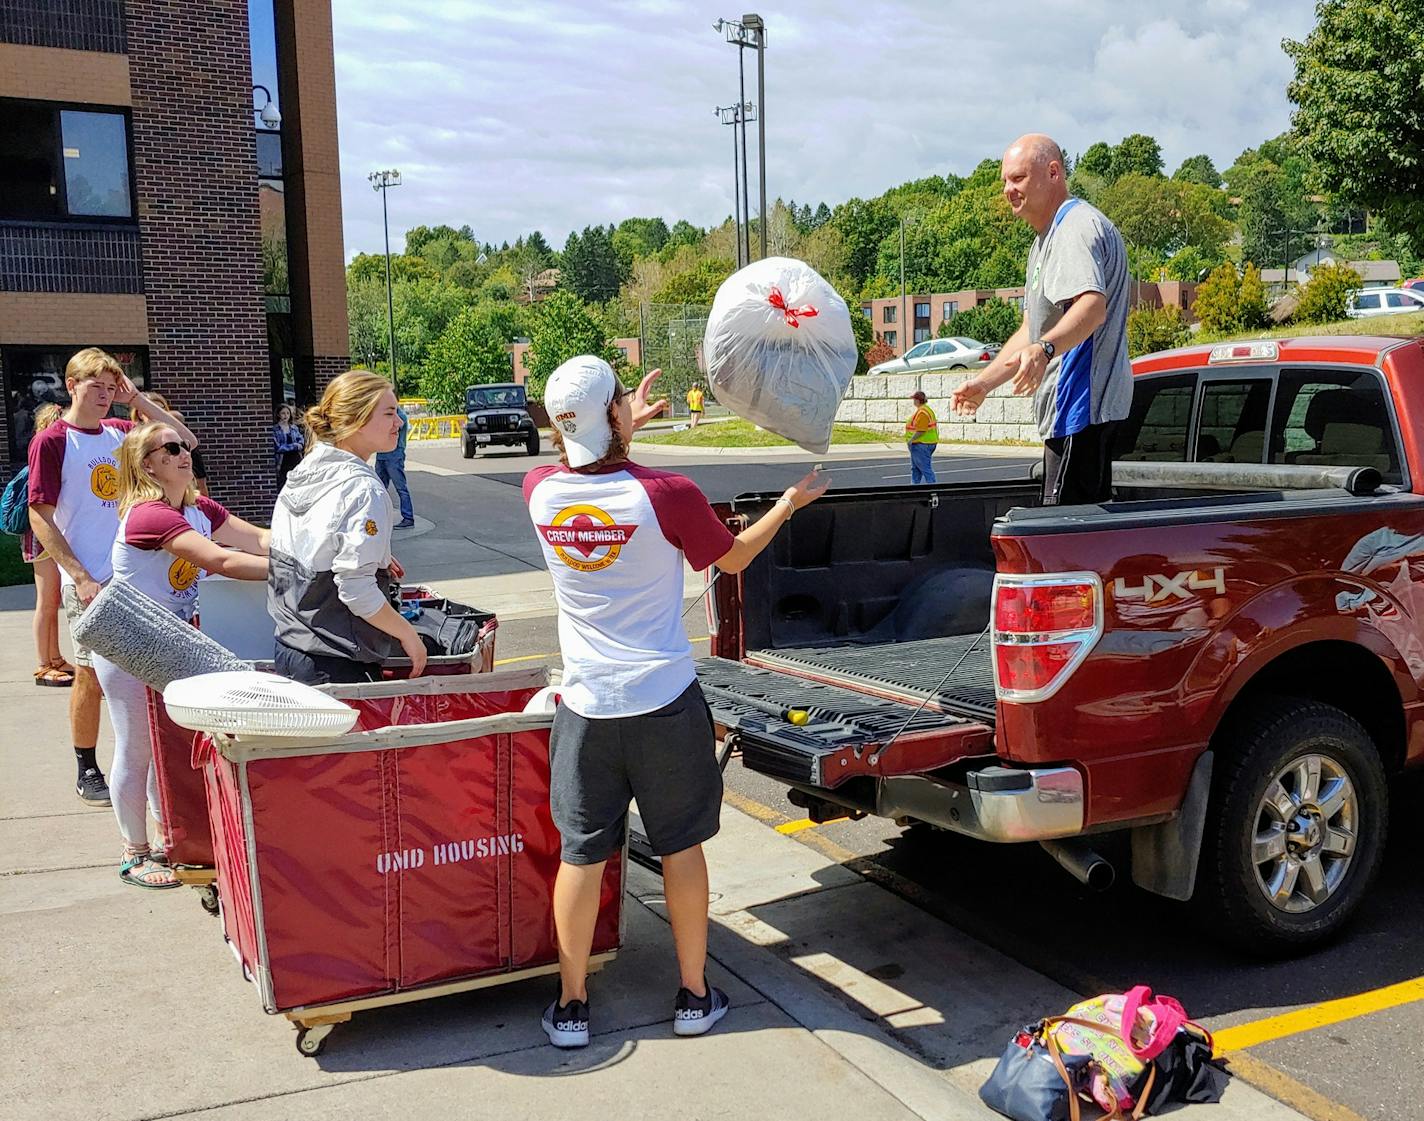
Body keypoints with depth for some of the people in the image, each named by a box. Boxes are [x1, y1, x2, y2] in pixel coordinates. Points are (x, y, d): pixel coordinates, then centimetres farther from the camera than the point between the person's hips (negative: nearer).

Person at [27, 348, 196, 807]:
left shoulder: (119, 432, 8)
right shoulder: (51, 442, -6)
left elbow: (185, 441, 12)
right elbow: (40, 517, -9)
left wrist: (136, 399, 3)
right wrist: (81, 579, -15)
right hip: (88, 582, -5)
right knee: (92, 676, 3)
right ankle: (87, 772, 18)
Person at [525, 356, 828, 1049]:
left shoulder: (541, 491, -7)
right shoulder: (667, 495, -17)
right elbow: (731, 558, 3)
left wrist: (624, 430, 29)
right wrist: (789, 503, 17)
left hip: (586, 705, 2)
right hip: (665, 703, -2)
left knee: (581, 853, 11)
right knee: (681, 847, 13)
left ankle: (571, 1006, 21)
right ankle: (694, 996, 25)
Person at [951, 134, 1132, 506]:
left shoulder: (1077, 226, -11)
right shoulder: (1046, 240, 25)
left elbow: (1093, 306, -29)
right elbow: (1031, 329, 30)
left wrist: (1043, 349, -45)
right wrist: (984, 381, 24)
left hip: (1082, 404, -11)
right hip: (1069, 407, 11)